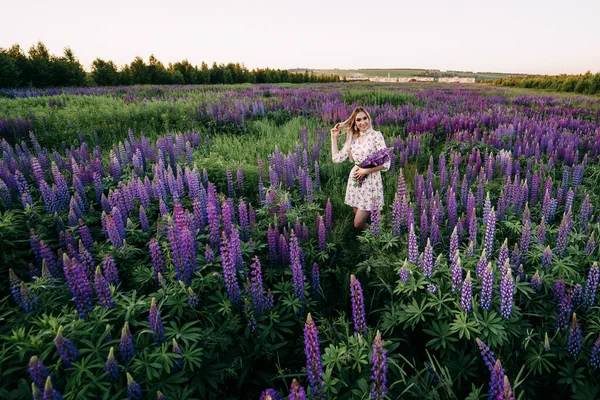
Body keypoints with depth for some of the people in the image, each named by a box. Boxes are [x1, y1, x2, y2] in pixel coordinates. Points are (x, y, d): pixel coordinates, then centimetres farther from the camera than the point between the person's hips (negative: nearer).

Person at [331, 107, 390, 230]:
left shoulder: (376, 135, -7)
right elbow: (336, 158, 4)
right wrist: (334, 137, 4)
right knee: (358, 219, 13)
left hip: (370, 181, -5)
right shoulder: (352, 138, 8)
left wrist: (366, 170, -16)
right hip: (355, 180, 5)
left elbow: (385, 163, -13)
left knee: (358, 224, -7)